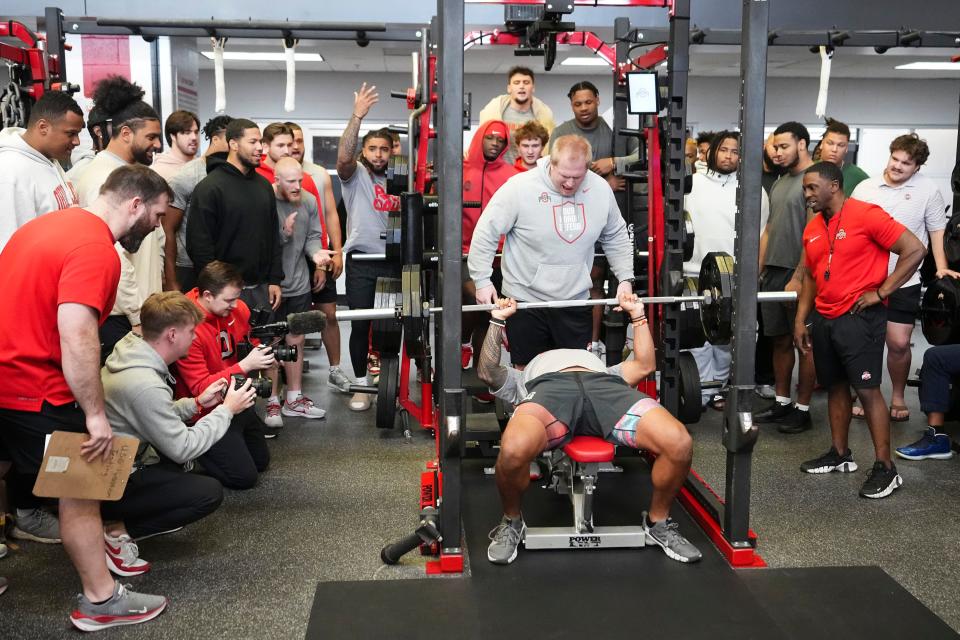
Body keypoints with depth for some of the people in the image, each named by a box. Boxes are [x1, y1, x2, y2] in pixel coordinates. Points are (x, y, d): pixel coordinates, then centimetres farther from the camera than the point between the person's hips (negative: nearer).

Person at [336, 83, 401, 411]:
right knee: (361, 324, 0)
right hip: (362, 262, -4)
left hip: (395, 260, 4)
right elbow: (343, 156, -20)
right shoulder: (355, 175, -2)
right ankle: (361, 385, 11)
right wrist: (357, 116, -33)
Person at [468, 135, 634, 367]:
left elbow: (616, 238, 11)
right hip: (526, 299, -3)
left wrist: (625, 278, 4)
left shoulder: (601, 189, -3)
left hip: (576, 299, 3)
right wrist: (482, 280, -12)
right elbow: (485, 234, -10)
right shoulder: (520, 187, -16)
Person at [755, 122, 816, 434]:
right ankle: (782, 403, 22)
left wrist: (798, 278, -20)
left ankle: (802, 410, 9)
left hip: (799, 275, -8)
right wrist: (757, 272, 14)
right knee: (780, 340, 12)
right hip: (773, 272, 8)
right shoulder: (779, 183, 16)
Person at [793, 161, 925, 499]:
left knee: (867, 389, -6)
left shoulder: (867, 215, -12)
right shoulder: (812, 228, 10)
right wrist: (800, 319, 13)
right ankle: (840, 454, 26)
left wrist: (880, 292, -15)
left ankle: (886, 468, 1)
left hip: (860, 317, -7)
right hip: (824, 318, 7)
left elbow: (914, 250, -13)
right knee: (835, 386, 14)